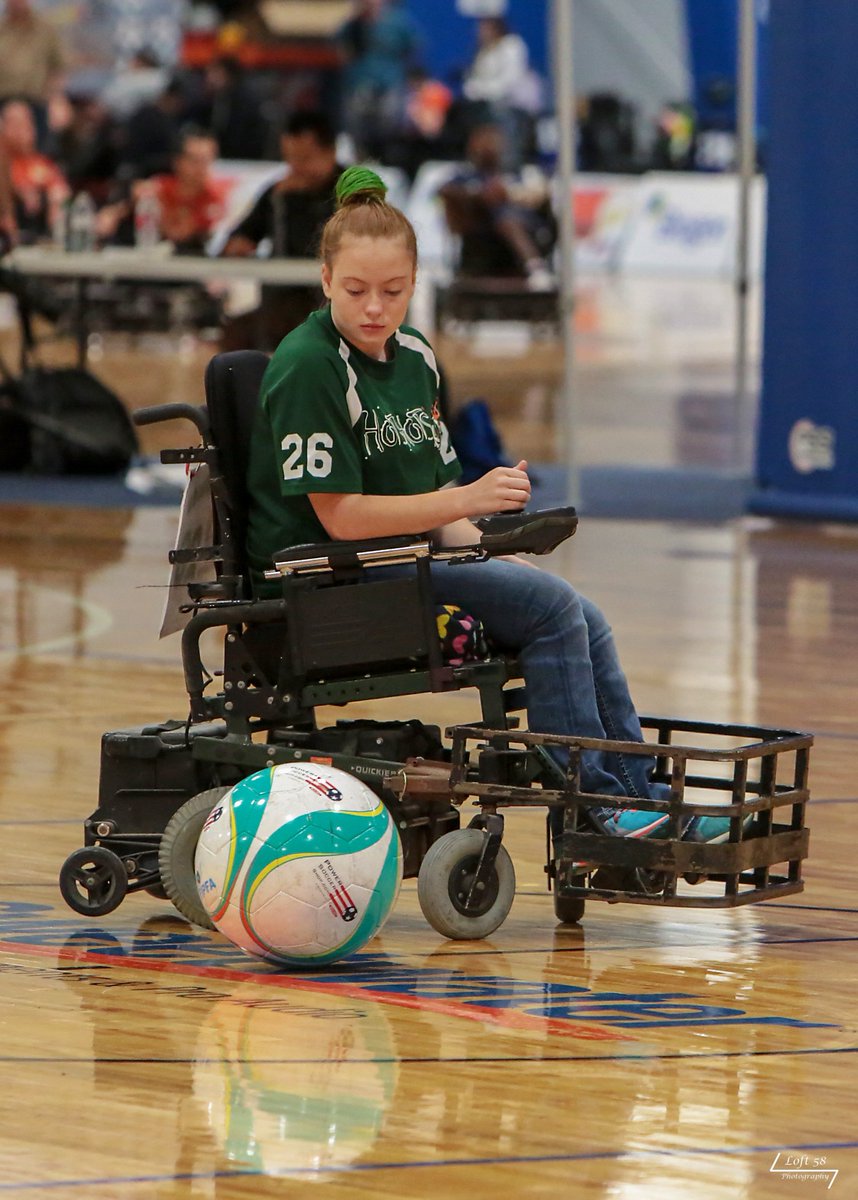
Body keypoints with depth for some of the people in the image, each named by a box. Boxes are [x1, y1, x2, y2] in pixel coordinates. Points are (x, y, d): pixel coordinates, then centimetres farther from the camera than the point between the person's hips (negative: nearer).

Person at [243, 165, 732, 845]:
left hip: (408, 562, 8)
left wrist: (487, 549, -2)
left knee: (581, 619, -6)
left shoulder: (413, 359, 13)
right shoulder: (310, 368, -14)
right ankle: (592, 804, -14)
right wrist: (465, 501, -24)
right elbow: (339, 515, -19)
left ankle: (639, 798, -3)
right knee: (550, 607, -19)